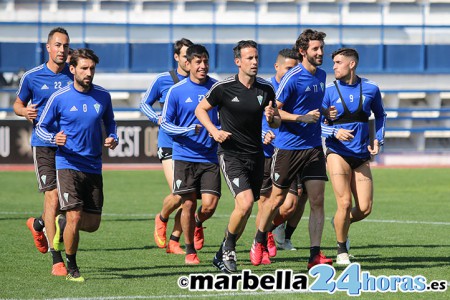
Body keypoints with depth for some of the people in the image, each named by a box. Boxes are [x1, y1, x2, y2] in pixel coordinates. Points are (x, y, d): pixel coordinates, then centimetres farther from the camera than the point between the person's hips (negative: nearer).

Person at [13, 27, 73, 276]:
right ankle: (57, 260, -7)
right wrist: (25, 111, -9)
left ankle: (38, 224, 41)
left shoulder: (75, 76, 4)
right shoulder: (32, 77, 0)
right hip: (44, 144, -3)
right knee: (53, 197, -12)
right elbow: (18, 104, 14)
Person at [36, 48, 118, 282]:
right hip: (68, 164, -4)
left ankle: (63, 226, 39)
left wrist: (112, 138, -1)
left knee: (92, 224, 5)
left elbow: (109, 122, 20)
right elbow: (41, 127, 3)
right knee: (74, 217, -14)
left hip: (94, 167, 4)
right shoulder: (59, 98, -6)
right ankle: (71, 267, 6)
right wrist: (54, 138, -19)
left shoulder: (103, 96, 3)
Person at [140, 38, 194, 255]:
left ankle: (174, 241, 14)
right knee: (178, 195, -15)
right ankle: (162, 219, 17)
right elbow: (145, 103, 13)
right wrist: (157, 118, -5)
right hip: (169, 145, -2)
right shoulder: (163, 80, 1)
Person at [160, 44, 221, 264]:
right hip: (184, 157, -1)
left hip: (210, 157, 1)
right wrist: (189, 130, -17)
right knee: (188, 205, 0)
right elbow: (165, 123, 0)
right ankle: (190, 250, 18)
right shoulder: (176, 91, -2)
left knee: (209, 205, -9)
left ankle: (198, 223, 27)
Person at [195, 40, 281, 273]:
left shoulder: (266, 89, 2)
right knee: (245, 203, -21)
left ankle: (223, 255, 25)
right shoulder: (223, 87, -8)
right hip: (231, 155, -5)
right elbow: (200, 109, 5)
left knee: (244, 209, 7)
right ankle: (228, 247, 2)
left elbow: (276, 123, 13)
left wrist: (272, 118, -11)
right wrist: (214, 131, -11)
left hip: (256, 155, 5)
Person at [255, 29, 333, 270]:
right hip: (288, 147, -5)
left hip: (313, 147, 5)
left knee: (317, 200, -4)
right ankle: (258, 244, 25)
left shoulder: (322, 76, 10)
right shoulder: (292, 78, -13)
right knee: (277, 199, 4)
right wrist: (302, 118, -21)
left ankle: (315, 255, -5)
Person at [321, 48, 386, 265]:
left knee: (365, 208, -3)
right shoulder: (329, 90, -3)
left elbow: (380, 115, 21)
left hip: (362, 155, 3)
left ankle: (341, 223, 31)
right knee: (345, 203, -13)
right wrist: (334, 132, -20)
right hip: (338, 153, -3)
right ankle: (342, 251, 6)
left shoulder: (370, 88, 4)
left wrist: (378, 140, 9)